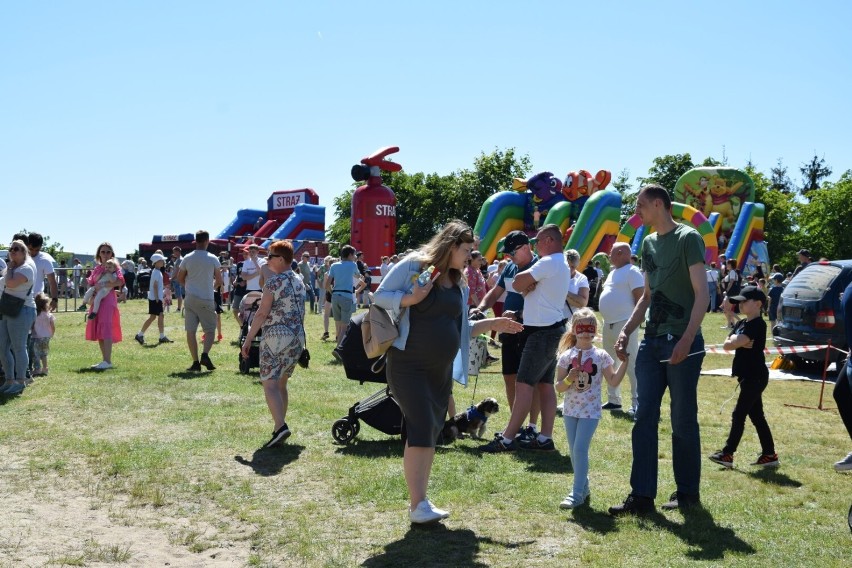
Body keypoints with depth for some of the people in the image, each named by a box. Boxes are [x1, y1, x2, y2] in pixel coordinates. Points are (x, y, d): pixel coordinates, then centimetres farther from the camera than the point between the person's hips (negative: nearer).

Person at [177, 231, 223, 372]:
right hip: (207, 299, -2)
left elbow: (180, 278, 10)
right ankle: (205, 355, -14)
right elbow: (219, 281, 3)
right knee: (210, 329, 8)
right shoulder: (213, 259, -3)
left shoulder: (187, 258, 1)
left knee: (190, 331, 4)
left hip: (190, 299, 2)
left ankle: (196, 362, 0)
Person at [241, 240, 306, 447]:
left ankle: (281, 426, -23)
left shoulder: (274, 282, -11)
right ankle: (279, 428, 18)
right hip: (297, 338, 8)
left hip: (276, 337, -8)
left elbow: (262, 314, -13)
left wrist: (248, 339, -8)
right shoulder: (299, 282, 12)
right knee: (281, 383, 16)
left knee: (270, 384, -7)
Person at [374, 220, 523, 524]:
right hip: (409, 365, -7)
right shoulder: (412, 266, -9)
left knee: (430, 433, 11)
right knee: (421, 430, -15)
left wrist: (492, 324, 7)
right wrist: (411, 298, -24)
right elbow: (380, 296, -9)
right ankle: (417, 505, -12)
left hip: (441, 369, 8)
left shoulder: (458, 284, 11)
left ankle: (421, 501, 20)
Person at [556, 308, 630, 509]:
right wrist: (569, 379, -21)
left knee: (580, 449, -13)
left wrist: (625, 362, -8)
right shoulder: (566, 356, -1)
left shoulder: (601, 356, -3)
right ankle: (583, 487, 29)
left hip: (591, 411, -3)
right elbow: (559, 387, -1)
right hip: (570, 410, 3)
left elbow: (613, 382, -2)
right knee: (574, 451, 11)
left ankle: (577, 493, -7)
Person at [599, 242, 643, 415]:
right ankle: (613, 400, 24)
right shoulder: (613, 272, 18)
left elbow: (640, 297, -15)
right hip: (608, 324, 10)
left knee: (631, 364, -9)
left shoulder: (632, 272, -10)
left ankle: (637, 402, -7)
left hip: (624, 323, -10)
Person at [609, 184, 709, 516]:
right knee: (644, 419, 2)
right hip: (651, 342, 7)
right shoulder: (649, 243, 15)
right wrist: (626, 331, 11)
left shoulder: (688, 238, -7)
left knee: (683, 421, 2)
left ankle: (688, 494, 17)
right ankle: (642, 496, 5)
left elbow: (702, 293, -12)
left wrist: (687, 339, -21)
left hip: (682, 343, -7)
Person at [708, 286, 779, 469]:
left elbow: (734, 343, -22)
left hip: (755, 377, -9)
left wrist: (735, 341, -1)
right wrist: (740, 342, -13)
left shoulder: (757, 325, -15)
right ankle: (769, 454, 17)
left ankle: (727, 454, -4)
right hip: (748, 377, 9)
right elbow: (726, 345, 4)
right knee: (757, 416, 11)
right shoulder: (741, 323, 13)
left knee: (739, 415, -7)